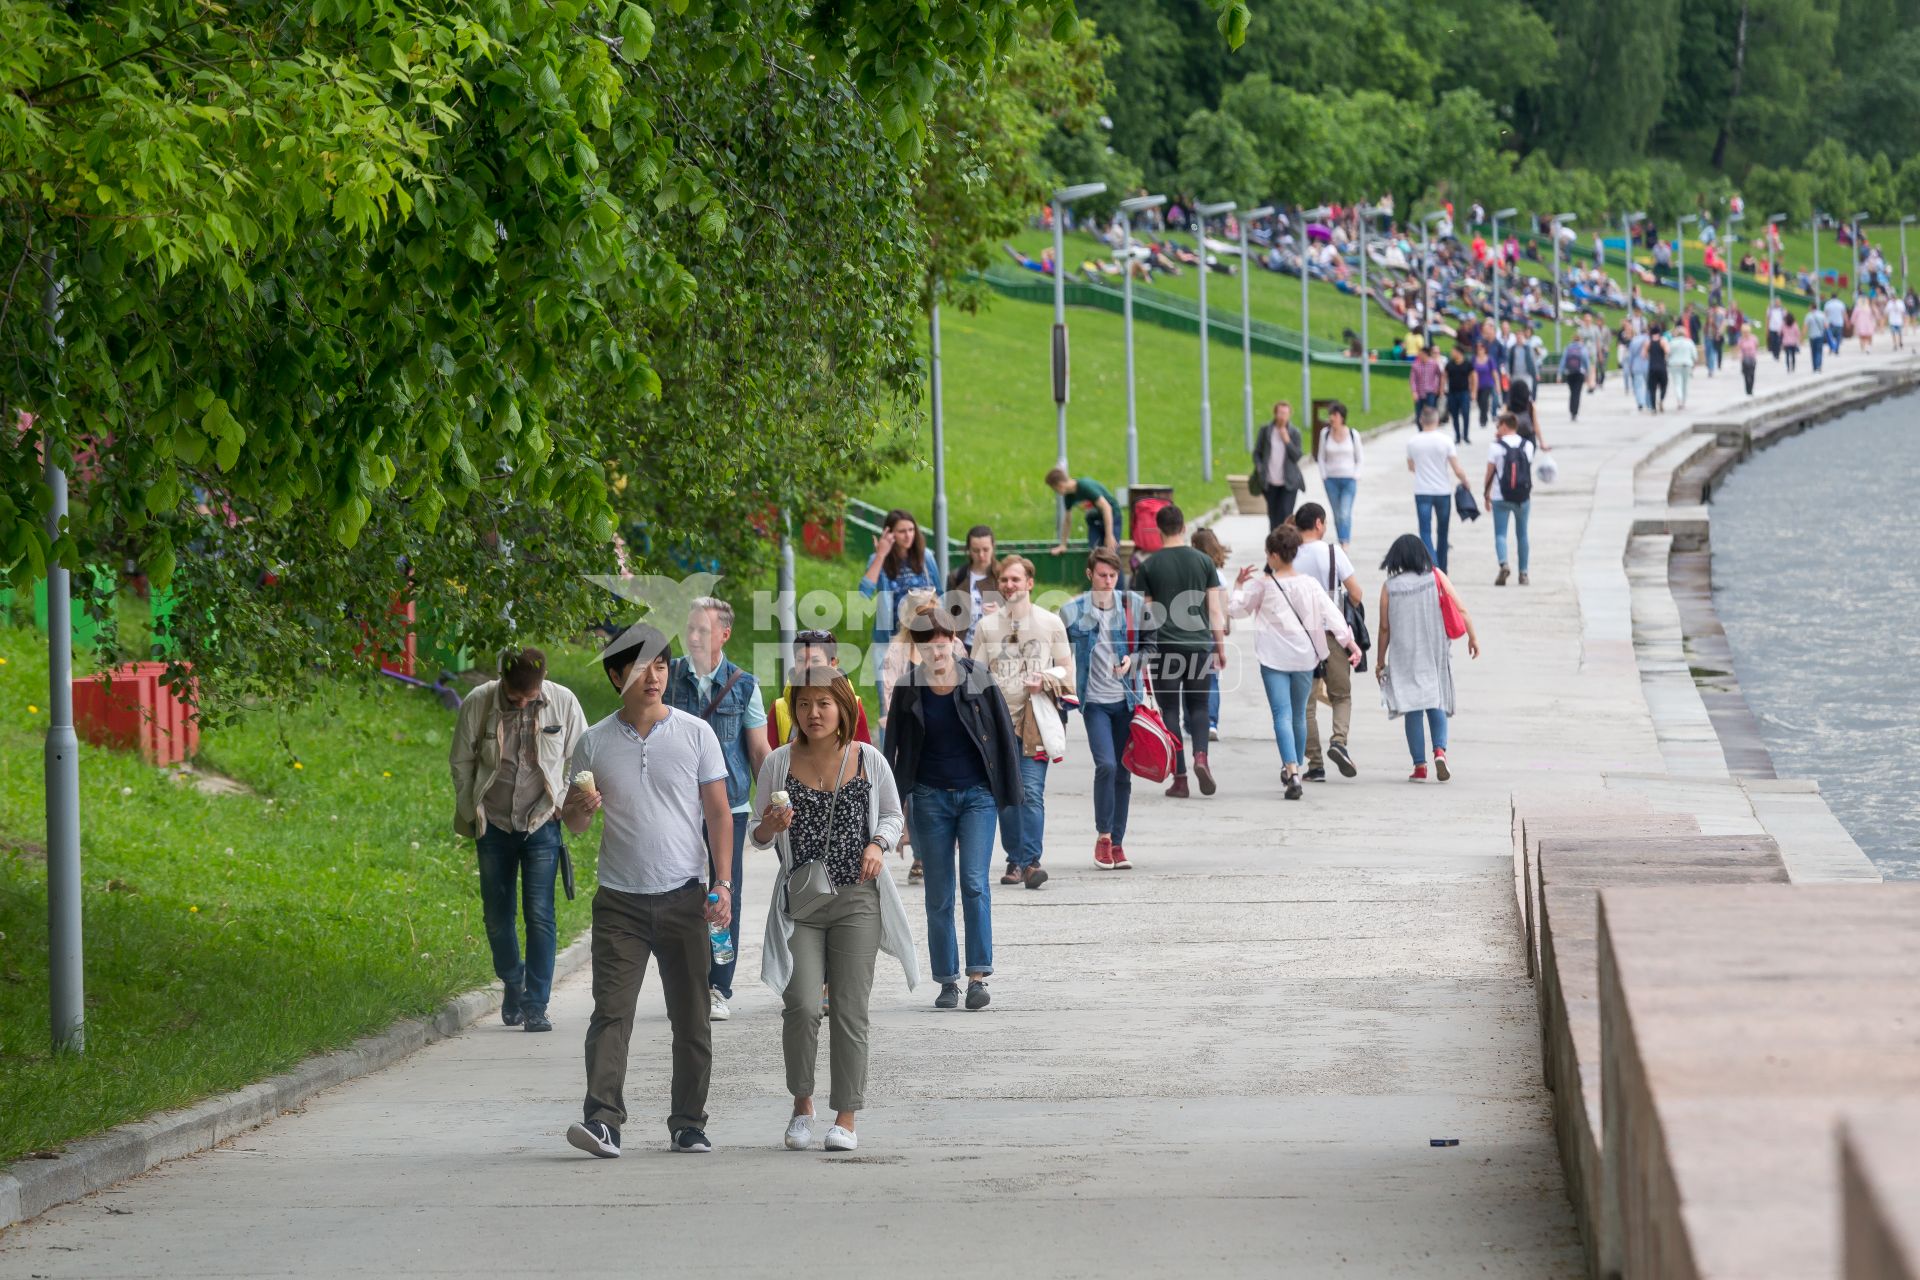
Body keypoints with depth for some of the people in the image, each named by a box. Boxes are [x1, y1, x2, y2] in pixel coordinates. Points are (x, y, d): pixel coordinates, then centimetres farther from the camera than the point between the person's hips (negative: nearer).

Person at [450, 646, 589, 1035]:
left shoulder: (562, 703, -8)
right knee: (498, 916, 8)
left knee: (540, 915, -9)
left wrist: (563, 805, 1)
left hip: (542, 824, -1)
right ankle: (512, 984, 32)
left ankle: (536, 1005, -5)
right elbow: (461, 763, 5)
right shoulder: (478, 704, -9)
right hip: (494, 826, 1)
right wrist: (471, 815, 7)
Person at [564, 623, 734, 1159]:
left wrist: (723, 882, -5)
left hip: (683, 895, 0)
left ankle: (690, 1124, 14)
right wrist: (577, 808, -12)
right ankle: (602, 1120, -19)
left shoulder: (695, 734, 4)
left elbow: (718, 813, 5)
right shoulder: (594, 743, 5)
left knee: (691, 1017, 5)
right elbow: (575, 824, 13)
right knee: (611, 1012, -12)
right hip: (620, 899, 0)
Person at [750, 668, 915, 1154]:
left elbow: (893, 816, 14)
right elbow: (760, 838, 10)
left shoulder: (868, 760, 1)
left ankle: (846, 1118, 6)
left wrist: (878, 845, -6)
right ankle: (802, 1104, 9)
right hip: (799, 901, 0)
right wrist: (770, 827, -13)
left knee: (850, 1009, -2)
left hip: (857, 899, 0)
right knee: (802, 1005, -12)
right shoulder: (779, 764, 2)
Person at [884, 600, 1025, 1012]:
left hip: (977, 793, -2)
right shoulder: (908, 689, 0)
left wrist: (1009, 791, 2)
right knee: (938, 896, 4)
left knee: (974, 883, -13)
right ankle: (947, 982, 12)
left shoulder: (978, 678, -3)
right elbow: (894, 749, 6)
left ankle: (979, 976, -12)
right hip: (930, 797, 2)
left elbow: (1005, 734, 4)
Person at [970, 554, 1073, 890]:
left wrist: (1045, 680, -11)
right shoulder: (987, 626, 11)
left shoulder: (1050, 622, 6)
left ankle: (1030, 861, -19)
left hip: (1035, 720, -3)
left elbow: (1067, 669, 9)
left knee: (1031, 793, -14)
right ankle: (1015, 860, 15)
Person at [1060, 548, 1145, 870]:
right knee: (1106, 765, -18)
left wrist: (1132, 659, -4)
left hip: (1127, 698, 2)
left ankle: (1117, 843, 13)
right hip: (1095, 701, -2)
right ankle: (1103, 836, -4)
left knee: (1123, 772, 5)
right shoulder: (1072, 611, -2)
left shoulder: (1134, 604, 3)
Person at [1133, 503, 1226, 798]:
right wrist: (1220, 646, 11)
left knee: (1170, 710, 3)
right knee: (1198, 704, 14)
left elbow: (1144, 612, 0)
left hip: (1164, 644, -1)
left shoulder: (1149, 566, -1)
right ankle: (1201, 755, -11)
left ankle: (1179, 778, 0)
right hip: (1199, 643, 1)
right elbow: (1215, 609, 3)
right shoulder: (1203, 562, 3)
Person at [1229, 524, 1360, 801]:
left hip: (1274, 658, -3)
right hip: (1304, 656, 3)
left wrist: (1239, 586, 20)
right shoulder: (1309, 584, 2)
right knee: (1298, 714, 19)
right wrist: (1350, 642, -6)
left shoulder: (1262, 585, -5)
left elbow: (1236, 609, 5)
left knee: (1282, 715, -9)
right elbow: (1331, 614, -4)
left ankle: (1291, 771, -26)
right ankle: (1297, 765, 33)